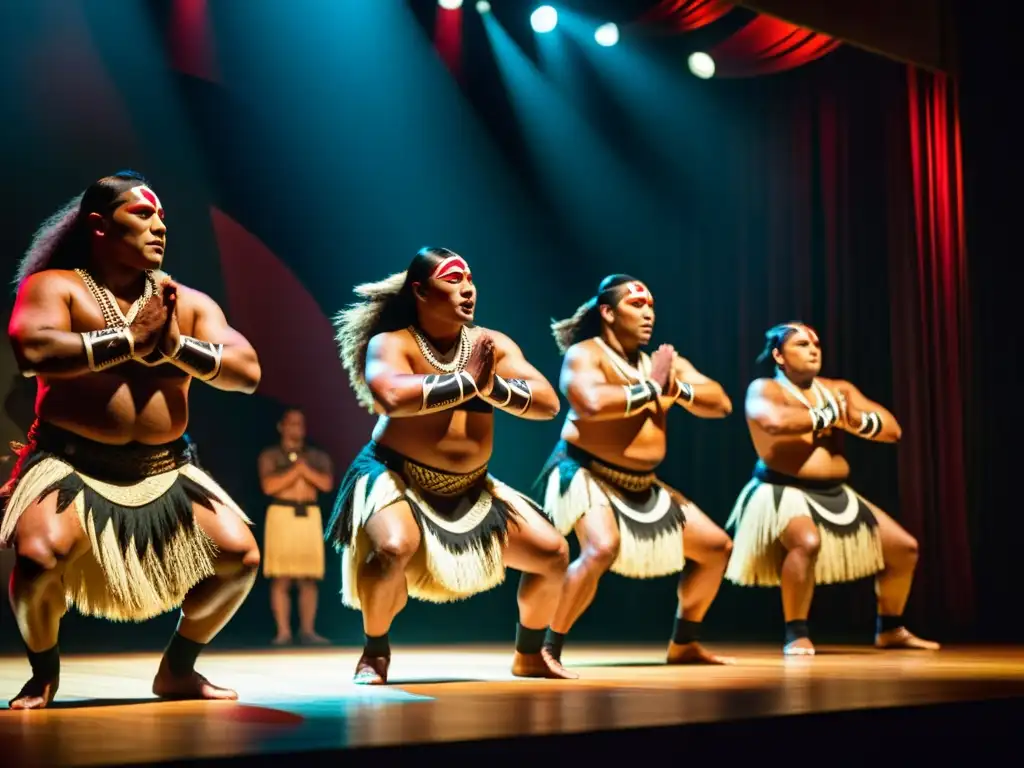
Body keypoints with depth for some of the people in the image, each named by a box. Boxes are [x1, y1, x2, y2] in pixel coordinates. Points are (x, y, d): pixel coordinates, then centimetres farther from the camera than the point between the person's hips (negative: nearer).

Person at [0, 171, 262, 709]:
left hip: (167, 470, 5)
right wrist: (130, 338, -18)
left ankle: (178, 669, 18)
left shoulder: (188, 302, 9)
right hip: (72, 465, -4)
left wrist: (175, 345, -15)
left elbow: (247, 372, -1)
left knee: (240, 556, -7)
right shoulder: (54, 286, -3)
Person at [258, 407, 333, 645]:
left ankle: (307, 631, 4)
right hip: (281, 515, -3)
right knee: (281, 579, -5)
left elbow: (326, 484, -2)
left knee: (308, 579, 1)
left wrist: (305, 469, -11)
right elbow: (269, 486, -10)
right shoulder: (270, 456, 4)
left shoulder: (317, 456, 12)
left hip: (310, 517, 3)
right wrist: (296, 470, -9)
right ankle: (283, 632, -3)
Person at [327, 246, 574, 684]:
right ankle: (375, 653, -7)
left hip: (470, 490, 6)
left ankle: (530, 655, 28)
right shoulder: (390, 343, -13)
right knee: (394, 548, -36)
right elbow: (392, 397, -35)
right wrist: (467, 380, -26)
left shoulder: (493, 345, 1)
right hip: (397, 478, -6)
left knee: (553, 554, 4)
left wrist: (494, 388, -24)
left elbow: (548, 404, -7)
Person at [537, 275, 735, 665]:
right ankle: (548, 650, -23)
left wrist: (676, 389, -15)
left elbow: (721, 404, 4)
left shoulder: (665, 361, 11)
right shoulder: (584, 354, -10)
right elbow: (594, 403, -32)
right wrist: (651, 388, -16)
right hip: (588, 474, -8)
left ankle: (683, 644, 26)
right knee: (602, 548, -36)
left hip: (642, 485, 8)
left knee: (715, 547, 11)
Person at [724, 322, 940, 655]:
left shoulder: (840, 389, 12)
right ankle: (796, 635, -24)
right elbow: (776, 422, -32)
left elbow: (892, 430, 8)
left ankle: (890, 630, 30)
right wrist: (827, 415, -14)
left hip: (836, 495, 8)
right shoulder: (764, 389, -7)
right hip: (783, 493, -8)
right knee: (808, 542, -39)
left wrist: (855, 420, -13)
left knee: (905, 548, 11)